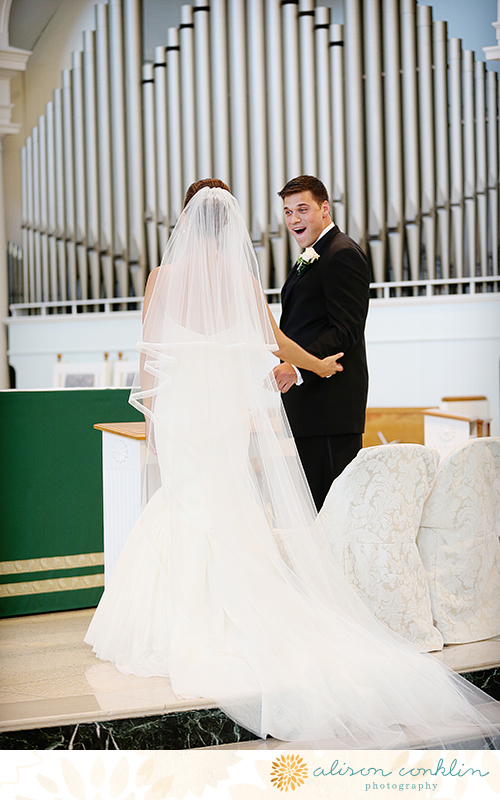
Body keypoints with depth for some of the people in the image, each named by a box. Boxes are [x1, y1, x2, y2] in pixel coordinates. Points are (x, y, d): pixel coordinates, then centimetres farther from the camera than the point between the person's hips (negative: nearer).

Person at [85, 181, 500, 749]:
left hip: (179, 404, -1)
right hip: (232, 404, 1)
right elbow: (274, 339, 12)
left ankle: (195, 634, 7)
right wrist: (318, 365, 30)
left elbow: (149, 349, 2)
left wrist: (150, 408, 13)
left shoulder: (163, 276, -1)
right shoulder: (243, 277, 2)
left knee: (189, 508, 5)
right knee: (227, 514, 7)